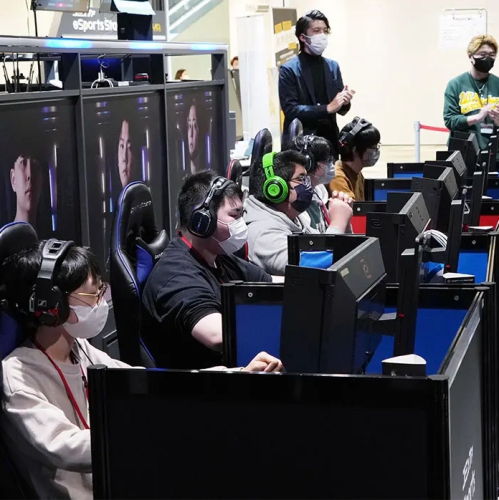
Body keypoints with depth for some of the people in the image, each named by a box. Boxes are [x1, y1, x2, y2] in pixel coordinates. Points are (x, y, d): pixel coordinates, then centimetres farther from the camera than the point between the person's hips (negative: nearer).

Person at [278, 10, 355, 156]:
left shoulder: (333, 66, 11)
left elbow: (340, 110, 13)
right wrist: (327, 108, -20)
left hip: (329, 140, 5)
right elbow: (290, 110, -13)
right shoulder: (289, 70, -5)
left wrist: (344, 102, -10)